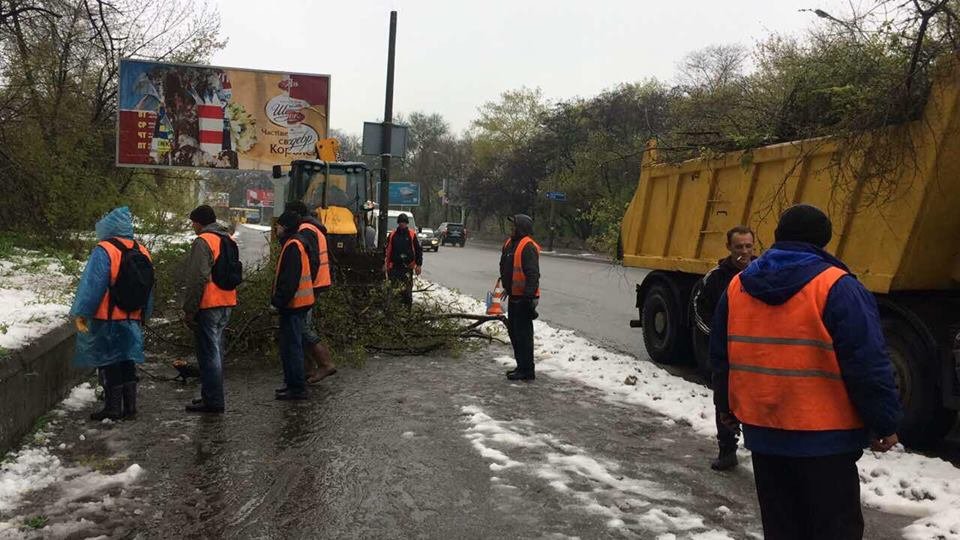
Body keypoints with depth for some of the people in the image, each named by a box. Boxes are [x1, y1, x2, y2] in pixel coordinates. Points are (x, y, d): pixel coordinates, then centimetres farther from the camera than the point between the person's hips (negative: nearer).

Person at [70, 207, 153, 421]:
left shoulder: (103, 251, -12)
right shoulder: (142, 252, 8)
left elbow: (91, 285, -16)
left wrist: (80, 313, -11)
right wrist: (143, 315, 22)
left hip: (107, 319, -6)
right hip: (133, 319, 6)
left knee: (108, 364, 3)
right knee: (128, 363, 13)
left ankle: (113, 408, 7)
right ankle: (129, 406, 16)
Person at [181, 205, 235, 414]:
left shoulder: (202, 241, -13)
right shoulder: (227, 240, 16)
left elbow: (197, 279, -18)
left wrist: (189, 309, -12)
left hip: (208, 306, -9)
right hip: (226, 304, 9)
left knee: (208, 353, -3)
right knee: (216, 351, 16)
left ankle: (212, 401, -1)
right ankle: (213, 395, 25)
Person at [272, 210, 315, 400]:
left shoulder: (292, 246, -17)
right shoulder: (296, 243, 16)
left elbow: (290, 279, -24)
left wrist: (277, 300, -20)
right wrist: (278, 299, 21)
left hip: (293, 304, -11)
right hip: (297, 303, 11)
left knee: (291, 346, -6)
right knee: (291, 344, 17)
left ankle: (297, 388, -2)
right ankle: (293, 383, 25)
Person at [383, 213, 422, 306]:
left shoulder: (412, 235, 3)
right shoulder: (393, 235, 9)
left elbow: (418, 250, 4)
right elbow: (387, 250, 12)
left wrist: (419, 265, 0)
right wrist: (385, 264, 7)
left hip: (408, 266, -2)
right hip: (394, 266, 2)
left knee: (407, 289, -2)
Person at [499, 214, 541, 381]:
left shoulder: (528, 247, -18)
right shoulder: (510, 243, 13)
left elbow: (533, 274, -23)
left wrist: (529, 295, -26)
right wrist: (506, 287, 25)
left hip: (524, 298, -10)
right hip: (514, 296, 10)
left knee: (523, 333, -5)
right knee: (513, 330, 17)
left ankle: (527, 370, 2)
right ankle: (521, 366, 27)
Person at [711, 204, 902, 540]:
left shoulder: (738, 286, 4)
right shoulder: (836, 288, -14)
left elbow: (721, 355, 12)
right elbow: (868, 364, -15)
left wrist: (727, 406, 25)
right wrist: (885, 423, -4)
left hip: (762, 432, 5)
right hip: (825, 437, -5)